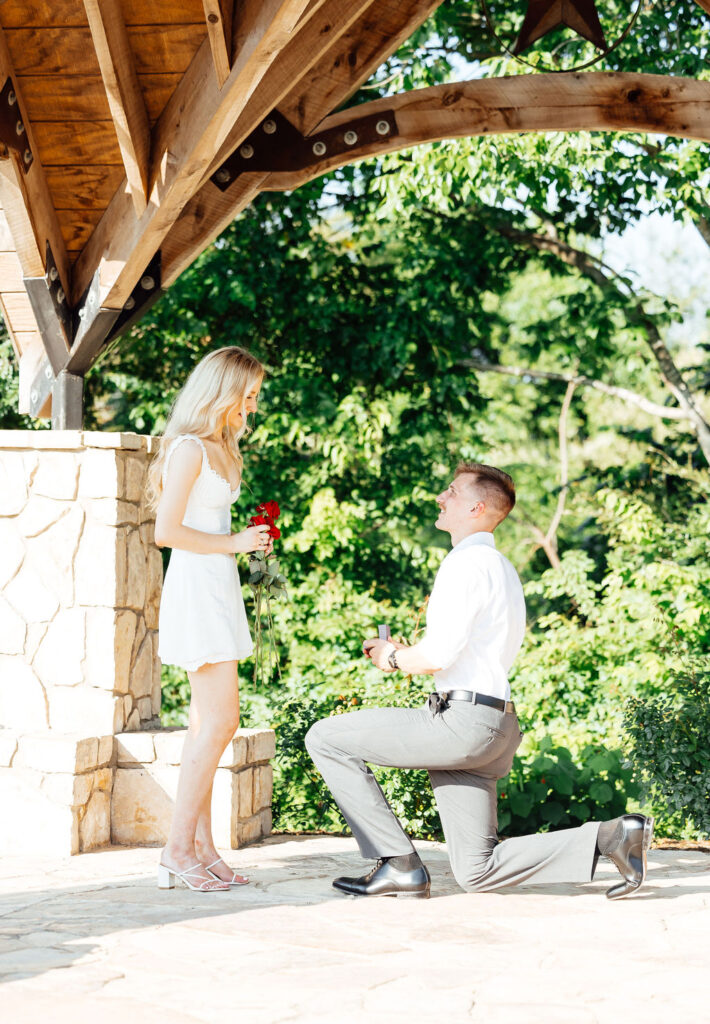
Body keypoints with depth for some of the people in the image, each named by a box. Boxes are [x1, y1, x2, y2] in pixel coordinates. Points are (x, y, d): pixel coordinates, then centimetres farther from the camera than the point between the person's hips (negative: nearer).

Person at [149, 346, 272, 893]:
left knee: (208, 723, 8)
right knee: (220, 721, -11)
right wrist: (234, 542, -12)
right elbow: (167, 531, -17)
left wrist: (250, 540, 11)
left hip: (218, 588, 10)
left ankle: (202, 848, 11)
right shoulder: (189, 448, -12)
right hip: (196, 588, -10)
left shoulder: (220, 447, 17)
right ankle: (178, 848, -7)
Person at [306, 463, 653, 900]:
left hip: (461, 720, -10)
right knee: (478, 873, 11)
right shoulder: (502, 567, 22)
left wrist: (395, 659, 0)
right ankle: (609, 836, 3)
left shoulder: (466, 563, -11)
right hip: (493, 724, 10)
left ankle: (399, 863, -4)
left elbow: (439, 654, -20)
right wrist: (404, 654, 19)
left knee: (326, 739, -2)